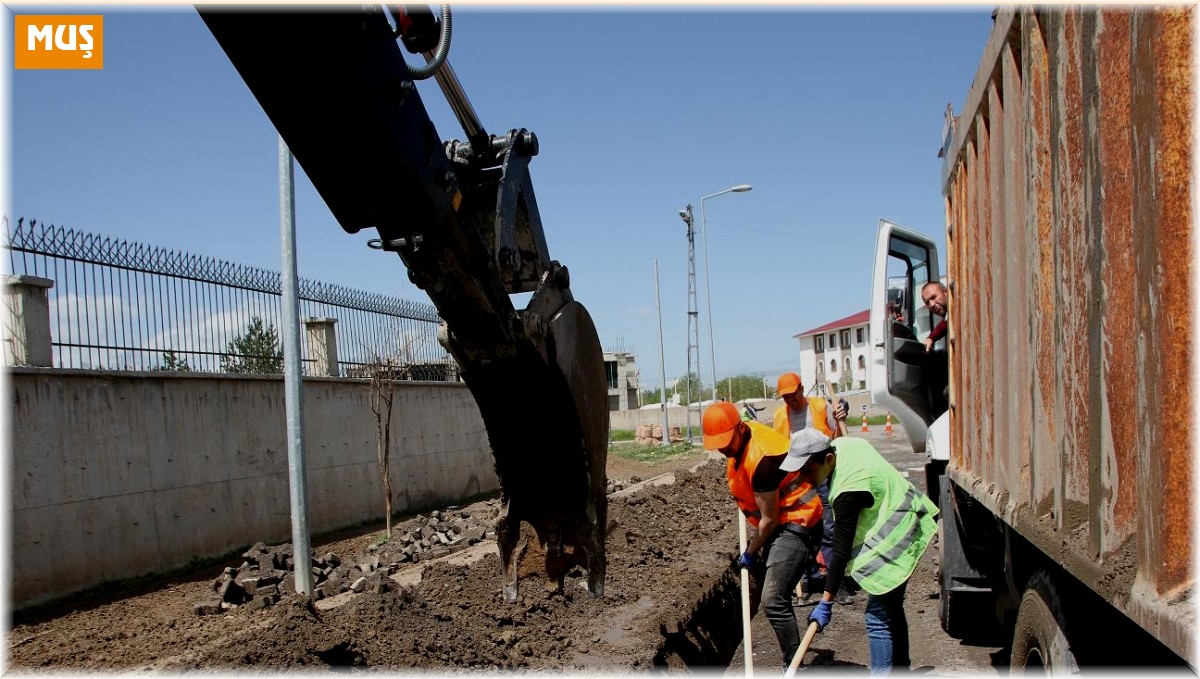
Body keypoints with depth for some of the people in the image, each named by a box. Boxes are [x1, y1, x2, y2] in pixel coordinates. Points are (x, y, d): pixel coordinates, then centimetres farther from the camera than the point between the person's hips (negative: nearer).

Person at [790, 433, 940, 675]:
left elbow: (841, 552, -29)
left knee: (878, 617, -11)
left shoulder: (848, 491, -32)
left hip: (894, 540, -11)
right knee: (892, 609, 21)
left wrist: (826, 603, -24)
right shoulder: (842, 445, -8)